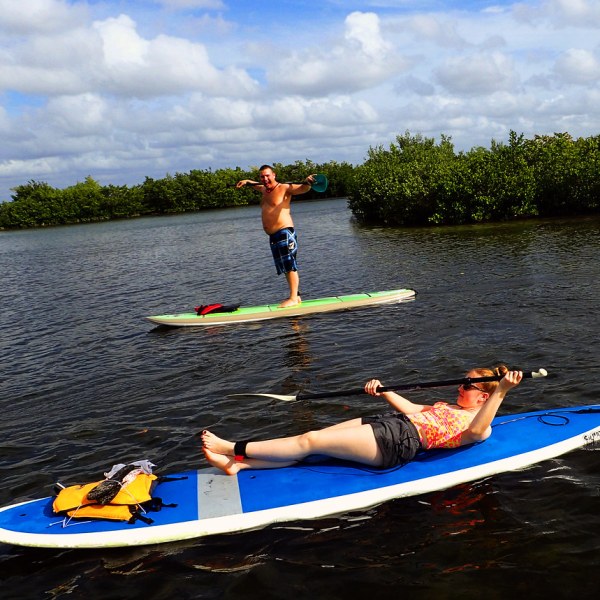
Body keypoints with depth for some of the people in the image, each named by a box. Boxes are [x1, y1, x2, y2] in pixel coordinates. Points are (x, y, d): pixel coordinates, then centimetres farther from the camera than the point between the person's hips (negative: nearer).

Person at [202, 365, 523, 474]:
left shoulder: (479, 427, -1)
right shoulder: (448, 407, 26)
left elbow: (476, 430, -26)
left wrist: (500, 391, -37)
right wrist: (384, 390, 21)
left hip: (395, 442, -9)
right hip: (389, 422, 9)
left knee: (310, 441, -14)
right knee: (312, 439, -4)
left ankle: (235, 449, -7)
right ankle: (237, 463, -5)